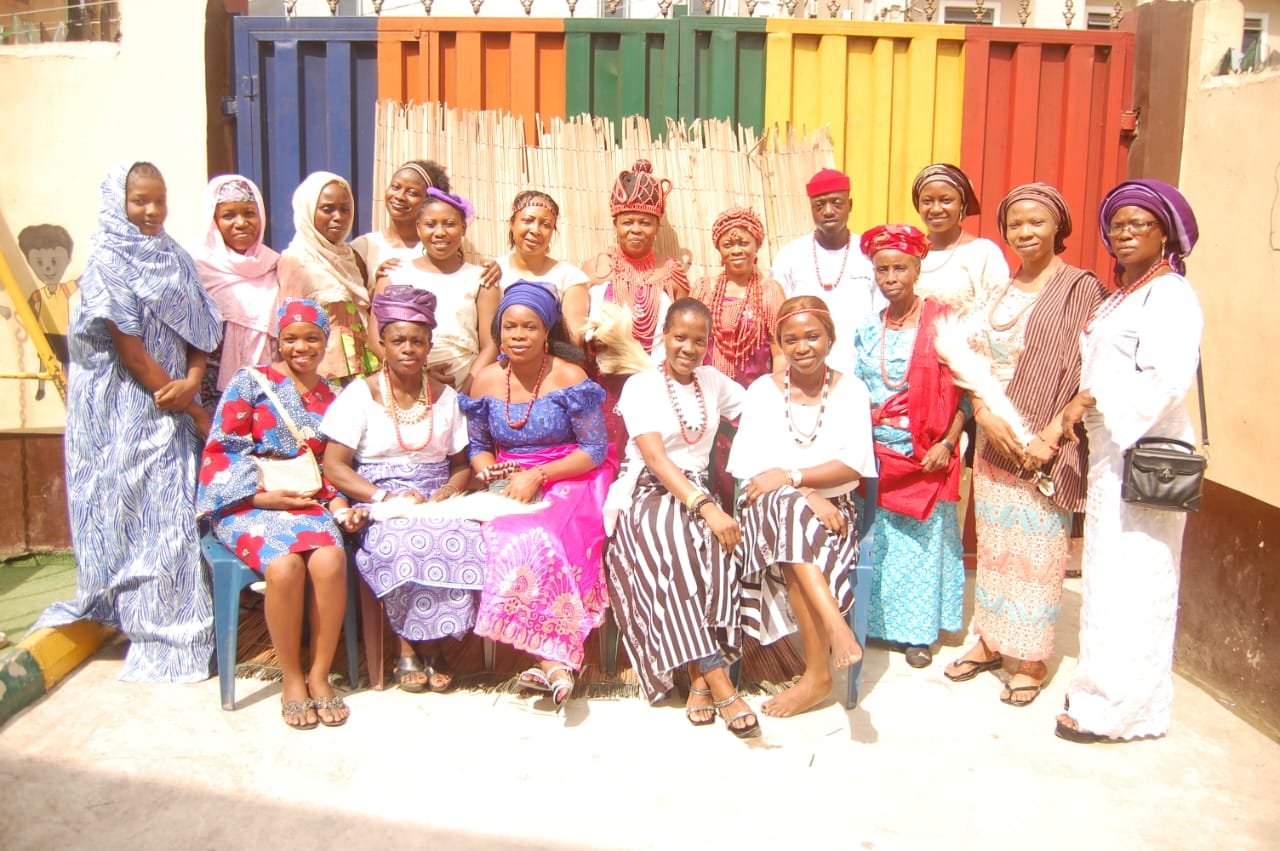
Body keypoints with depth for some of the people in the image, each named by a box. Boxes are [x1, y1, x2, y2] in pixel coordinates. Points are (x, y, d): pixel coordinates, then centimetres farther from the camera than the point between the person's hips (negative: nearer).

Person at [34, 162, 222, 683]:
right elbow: (128, 346, -12)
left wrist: (192, 382, -12)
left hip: (175, 408, 6)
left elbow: (199, 331, 9)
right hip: (129, 411, -6)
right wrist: (192, 409, -9)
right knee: (144, 514, -4)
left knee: (178, 511, 6)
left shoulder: (175, 259, 12)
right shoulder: (107, 263, -7)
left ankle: (184, 627, 16)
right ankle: (159, 642, 4)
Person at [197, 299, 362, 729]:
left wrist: (340, 507, -2)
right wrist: (263, 496, -12)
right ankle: (292, 679, -13)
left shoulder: (331, 400, 17)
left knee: (330, 560, -30)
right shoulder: (250, 381, 4)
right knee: (285, 565, -33)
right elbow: (221, 450, -2)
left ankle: (319, 674, -13)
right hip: (247, 502, -3)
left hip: (306, 501, 3)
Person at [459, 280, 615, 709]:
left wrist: (538, 475, -16)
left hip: (567, 481, -3)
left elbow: (594, 450, -7)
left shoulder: (569, 377, -6)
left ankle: (550, 659, -26)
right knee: (508, 537, -30)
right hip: (509, 488, 3)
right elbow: (478, 446, 17)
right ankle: (556, 659, -28)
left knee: (536, 539, -33)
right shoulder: (486, 381, 6)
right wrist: (490, 470, -6)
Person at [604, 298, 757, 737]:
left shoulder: (714, 381, 14)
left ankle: (701, 679, -30)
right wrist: (705, 507, -27)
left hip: (695, 493, 4)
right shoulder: (641, 386, -2)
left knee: (707, 543, -32)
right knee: (675, 538, -36)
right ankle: (718, 683, -37)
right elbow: (656, 458, -16)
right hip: (646, 494, -3)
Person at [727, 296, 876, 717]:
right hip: (770, 508, 0)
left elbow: (854, 465, -6)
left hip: (832, 508, 0)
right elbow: (749, 466, -5)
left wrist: (790, 477, -19)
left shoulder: (851, 390, 4)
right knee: (790, 508, -35)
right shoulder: (762, 390, 4)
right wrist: (806, 495, -19)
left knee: (794, 556, -31)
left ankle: (817, 674, -24)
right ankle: (836, 626, -39)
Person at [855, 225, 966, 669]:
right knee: (876, 541, 8)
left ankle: (919, 631, 18)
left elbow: (961, 390, -6)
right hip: (876, 453, 4)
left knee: (922, 540, 5)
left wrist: (947, 443, -13)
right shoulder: (867, 331, 8)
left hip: (925, 455, -3)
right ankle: (877, 621, 21)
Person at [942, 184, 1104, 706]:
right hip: (994, 438, 5)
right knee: (994, 543, 12)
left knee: (1038, 547, 1)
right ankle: (990, 641, 25)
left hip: (1046, 443, -5)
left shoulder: (1080, 290, -5)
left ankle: (1032, 658, 13)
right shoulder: (997, 294, 11)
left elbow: (1087, 375, -11)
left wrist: (1051, 436, -18)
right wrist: (986, 417, -8)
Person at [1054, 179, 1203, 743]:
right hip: (1111, 451, 9)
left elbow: (1165, 379, -22)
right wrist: (1077, 413, 2)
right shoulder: (1121, 296, 18)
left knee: (1131, 580, -3)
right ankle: (1105, 688, 23)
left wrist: (1092, 400, -16)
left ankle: (1120, 708, 6)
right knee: (1110, 575, 12)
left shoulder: (1170, 296, -10)